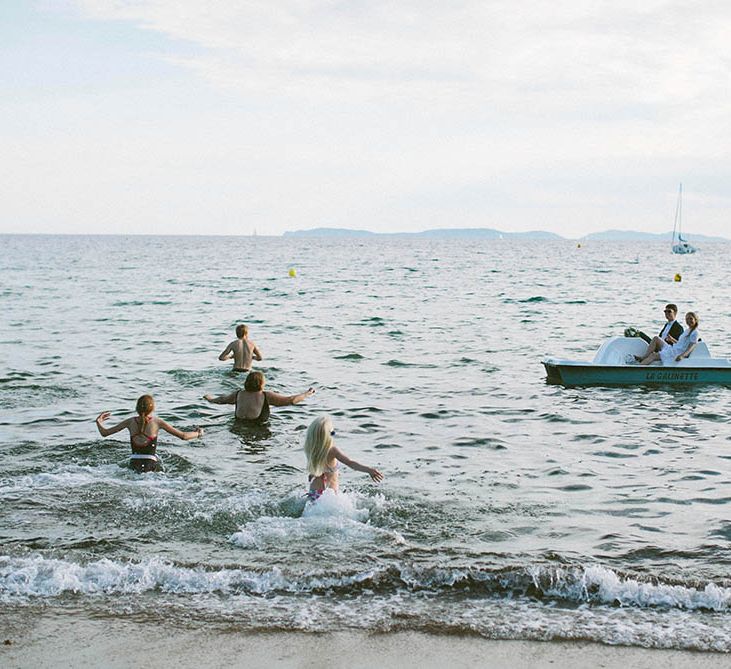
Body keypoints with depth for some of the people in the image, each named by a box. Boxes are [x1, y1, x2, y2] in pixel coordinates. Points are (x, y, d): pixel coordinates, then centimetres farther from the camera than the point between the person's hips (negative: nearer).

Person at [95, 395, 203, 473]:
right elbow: (184, 436, -1)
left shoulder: (131, 422, 6)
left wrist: (99, 421, 29)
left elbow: (104, 433, 9)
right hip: (151, 465, -3)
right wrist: (197, 434, 18)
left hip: (134, 465, 3)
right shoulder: (157, 422, -2)